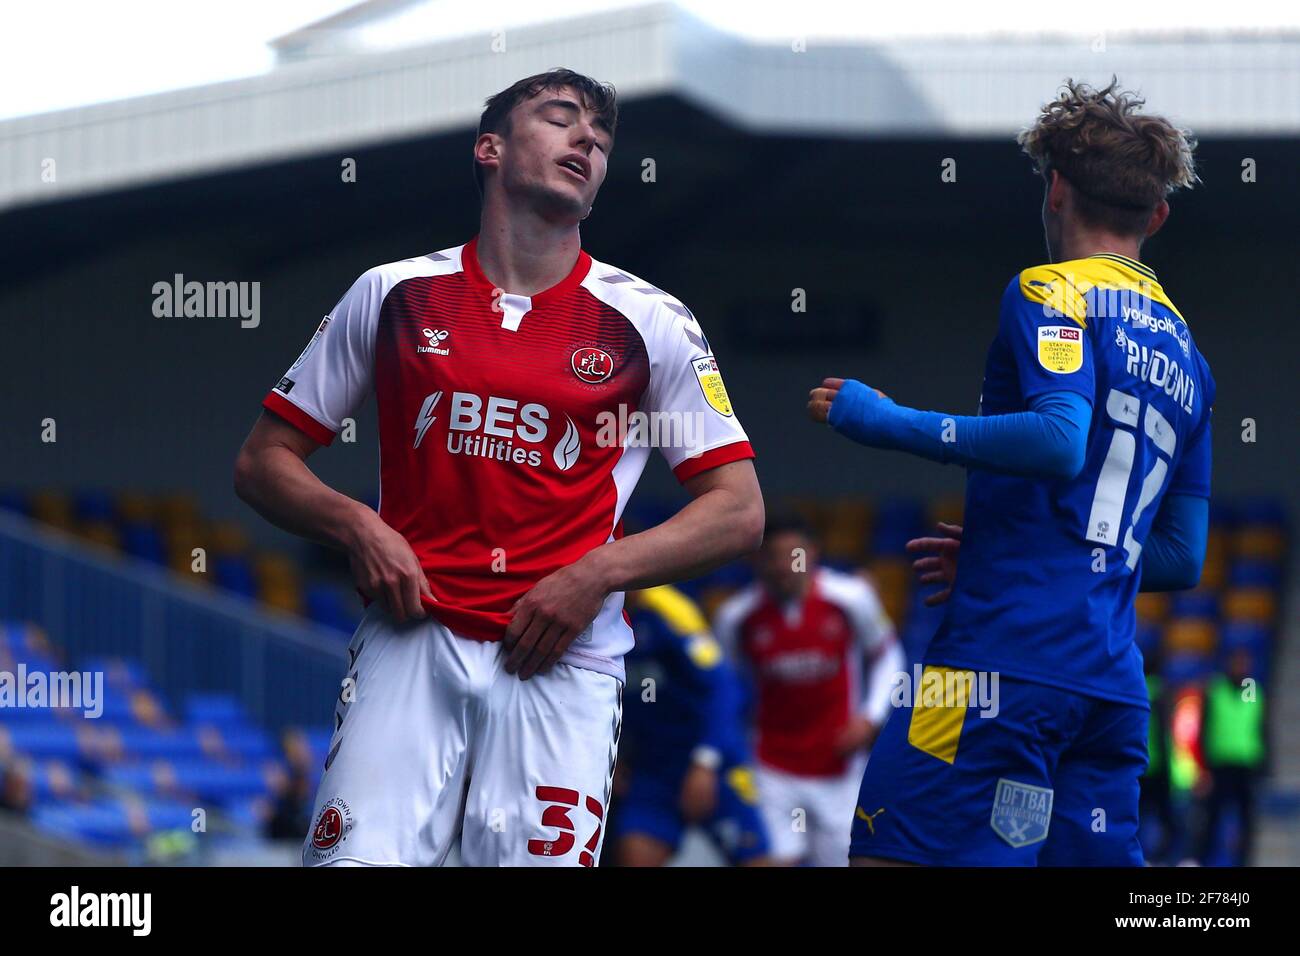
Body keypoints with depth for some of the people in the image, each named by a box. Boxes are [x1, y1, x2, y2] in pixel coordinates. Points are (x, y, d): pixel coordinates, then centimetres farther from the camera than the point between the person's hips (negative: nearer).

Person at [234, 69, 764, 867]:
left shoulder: (650, 321, 6)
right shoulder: (393, 294, 8)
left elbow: (739, 514, 5)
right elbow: (264, 462, 13)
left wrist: (597, 574, -8)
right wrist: (355, 526, -6)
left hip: (563, 654, 0)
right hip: (413, 636, 0)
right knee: (355, 858, -17)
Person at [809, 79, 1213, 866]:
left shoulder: (1053, 292, 0)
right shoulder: (1184, 350, 23)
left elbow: (1061, 440, -19)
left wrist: (889, 423, -13)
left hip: (1009, 656, -8)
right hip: (1115, 684, 8)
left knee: (889, 855, -11)